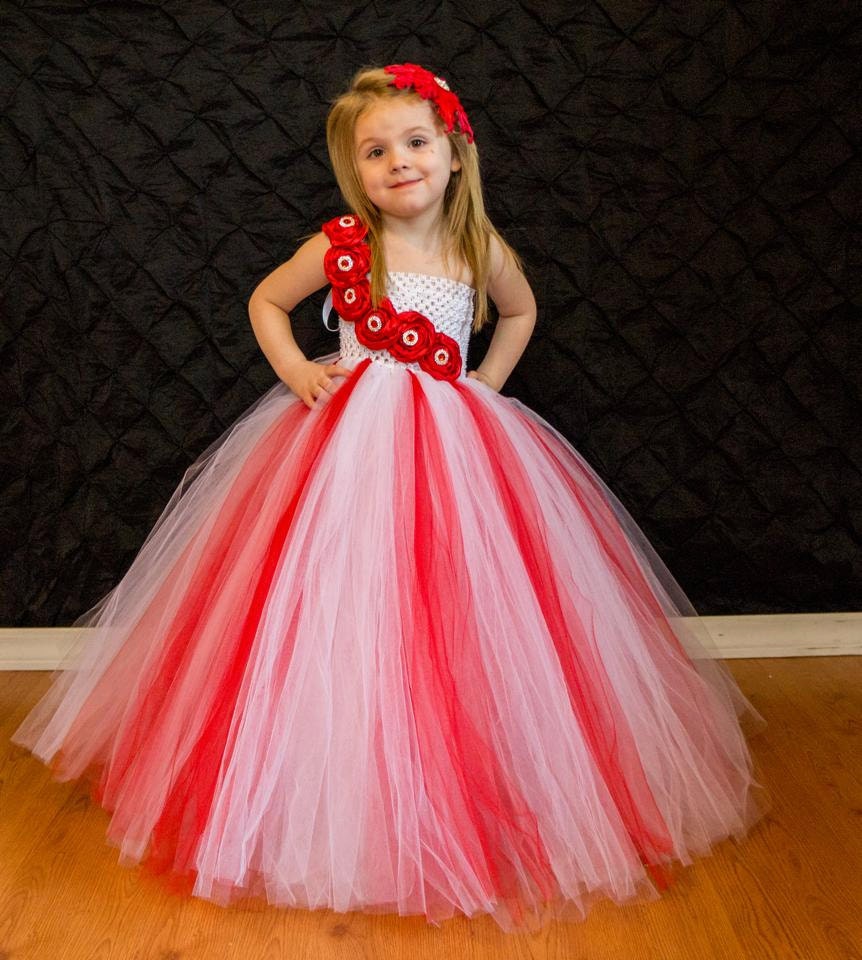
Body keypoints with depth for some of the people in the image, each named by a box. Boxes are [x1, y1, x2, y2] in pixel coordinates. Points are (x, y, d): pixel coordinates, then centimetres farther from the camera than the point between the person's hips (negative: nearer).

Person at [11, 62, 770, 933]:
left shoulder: (482, 249, -1)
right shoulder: (342, 245, -6)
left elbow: (521, 312, 19)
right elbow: (264, 301, 10)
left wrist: (488, 384, 8)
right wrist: (295, 372, -3)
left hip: (452, 444, 2)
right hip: (350, 439, -1)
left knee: (454, 609, 5)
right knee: (346, 609, -1)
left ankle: (464, 800, 26)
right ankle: (353, 803, 18)